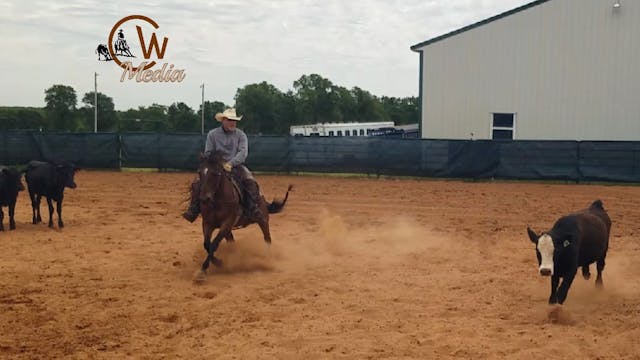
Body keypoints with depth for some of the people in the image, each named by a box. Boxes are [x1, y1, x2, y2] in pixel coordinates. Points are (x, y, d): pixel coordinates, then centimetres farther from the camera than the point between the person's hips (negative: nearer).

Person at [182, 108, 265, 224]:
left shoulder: (241, 135, 4)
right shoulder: (212, 134, 6)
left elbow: (243, 152, -10)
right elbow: (208, 153, 4)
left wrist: (231, 163, -25)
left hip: (236, 166, 0)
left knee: (251, 182, -28)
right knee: (197, 183, -20)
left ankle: (254, 211, -23)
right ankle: (193, 211, -9)